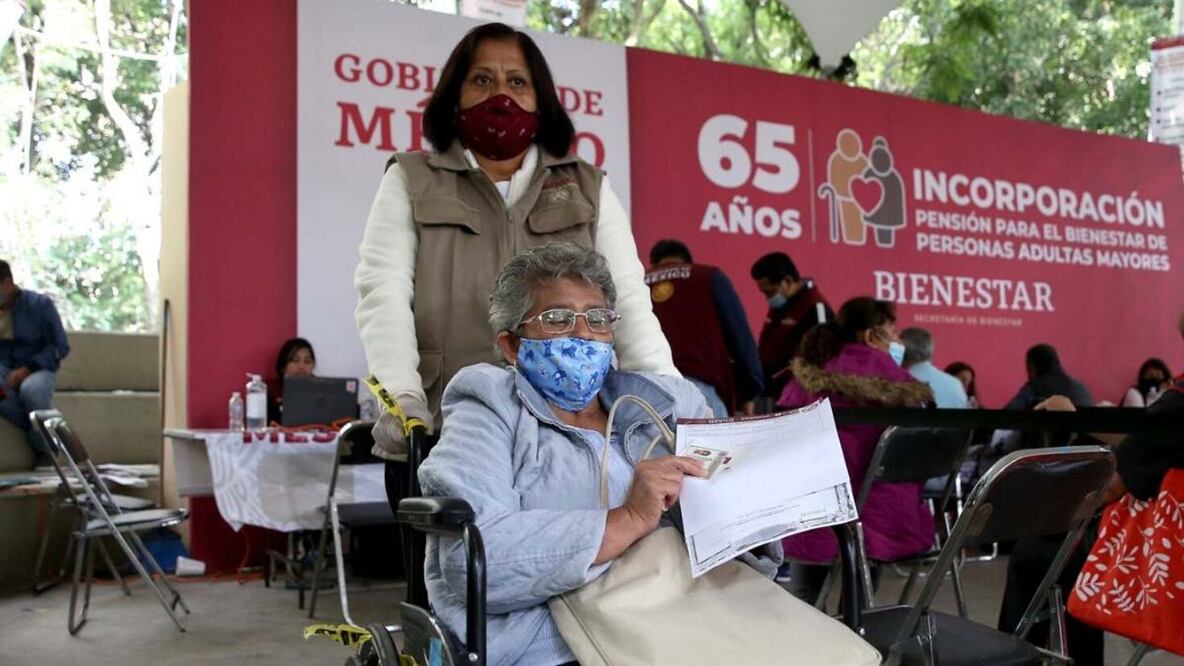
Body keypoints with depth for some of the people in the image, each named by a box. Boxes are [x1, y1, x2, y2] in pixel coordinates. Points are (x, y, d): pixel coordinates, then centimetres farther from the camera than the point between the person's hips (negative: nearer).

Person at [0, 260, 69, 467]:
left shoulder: (39, 304, -4)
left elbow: (61, 346, -5)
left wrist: (27, 369, -18)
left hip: (37, 369, -2)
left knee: (31, 389, -39)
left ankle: (44, 449, -16)